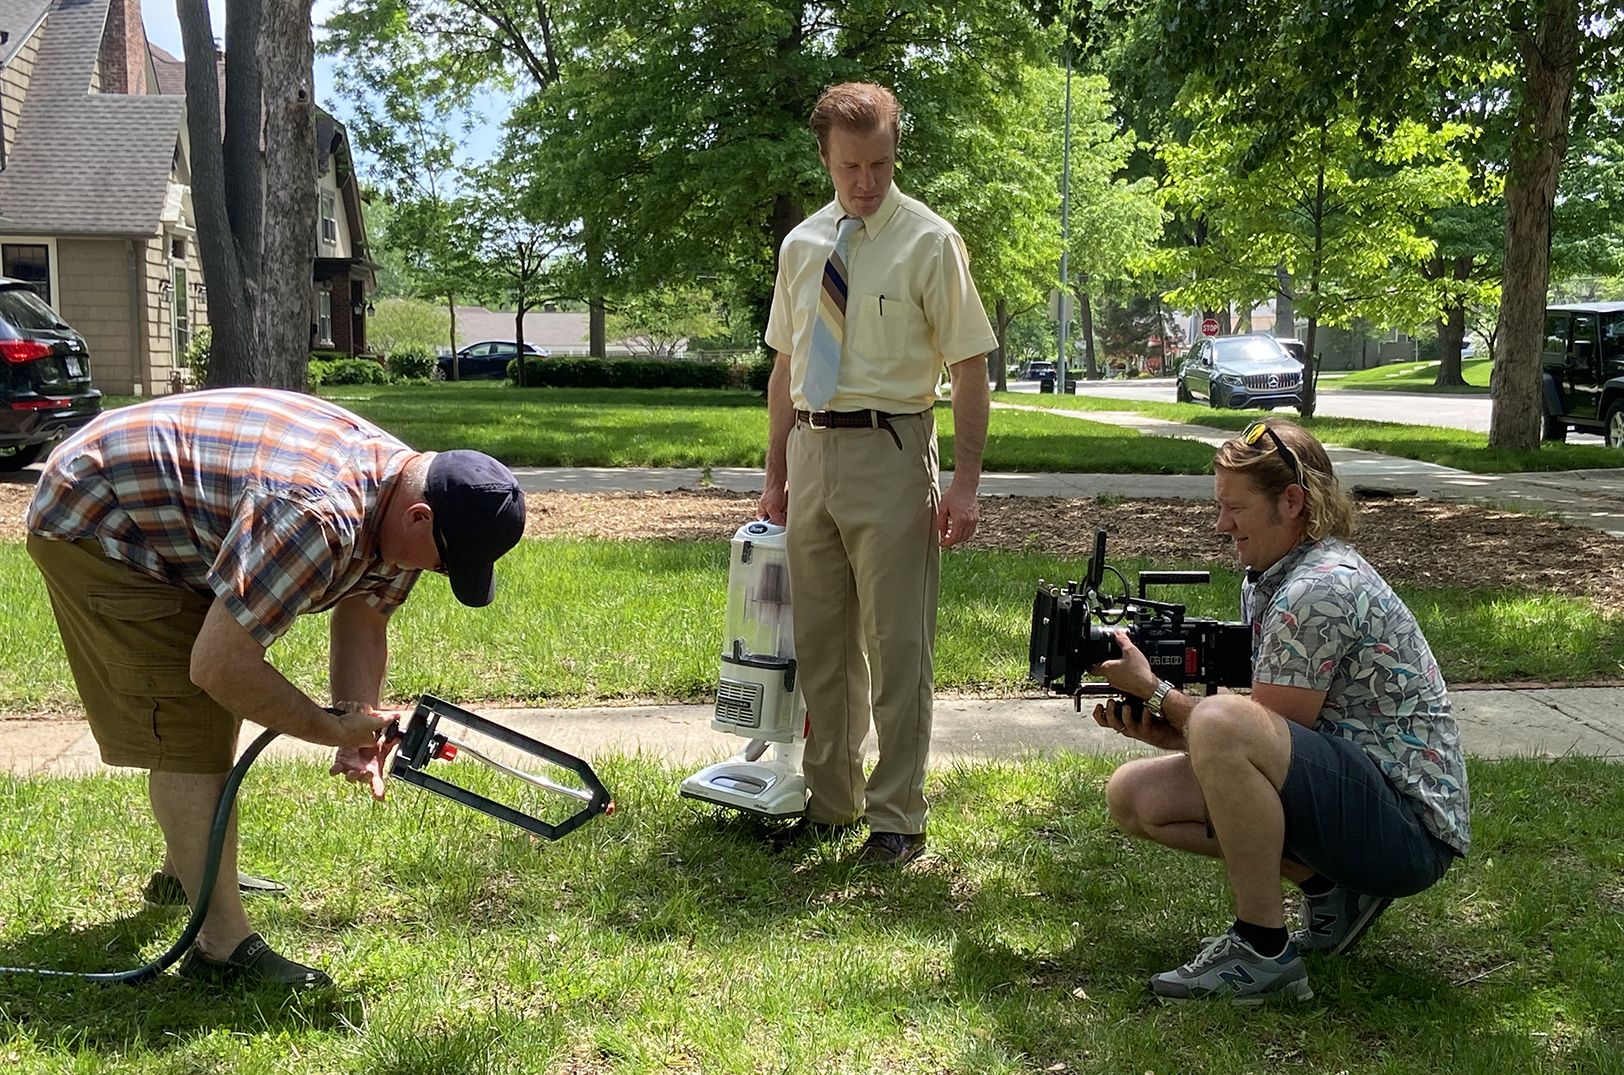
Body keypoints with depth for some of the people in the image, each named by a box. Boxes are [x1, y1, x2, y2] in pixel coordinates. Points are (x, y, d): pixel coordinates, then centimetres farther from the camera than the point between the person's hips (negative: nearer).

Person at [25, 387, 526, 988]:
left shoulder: (400, 495, -8)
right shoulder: (317, 516, -40)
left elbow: (363, 623, 2)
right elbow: (218, 665, -37)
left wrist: (361, 736, -12)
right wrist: (331, 728, -24)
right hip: (94, 524, -10)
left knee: (218, 712, 22)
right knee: (189, 734, -14)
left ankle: (186, 871, 41)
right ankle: (222, 946, -10)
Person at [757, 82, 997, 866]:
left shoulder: (929, 242, -6)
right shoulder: (802, 245, 10)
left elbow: (970, 367, -8)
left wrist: (964, 484, -15)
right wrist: (776, 473, 15)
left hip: (888, 453, -5)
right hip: (810, 449, 6)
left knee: (896, 644, -2)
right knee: (820, 640, 13)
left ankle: (897, 817, 10)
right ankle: (829, 801, 28)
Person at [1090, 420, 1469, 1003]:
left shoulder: (1322, 589, -20)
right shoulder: (1265, 582, 10)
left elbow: (1265, 730, -19)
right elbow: (1270, 731, 10)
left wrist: (1153, 691, -13)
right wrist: (1166, 729, -7)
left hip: (1412, 831, -10)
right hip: (1346, 792, 10)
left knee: (1224, 727, -33)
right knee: (1133, 795, 3)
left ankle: (1263, 950, -17)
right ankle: (1329, 885, 8)